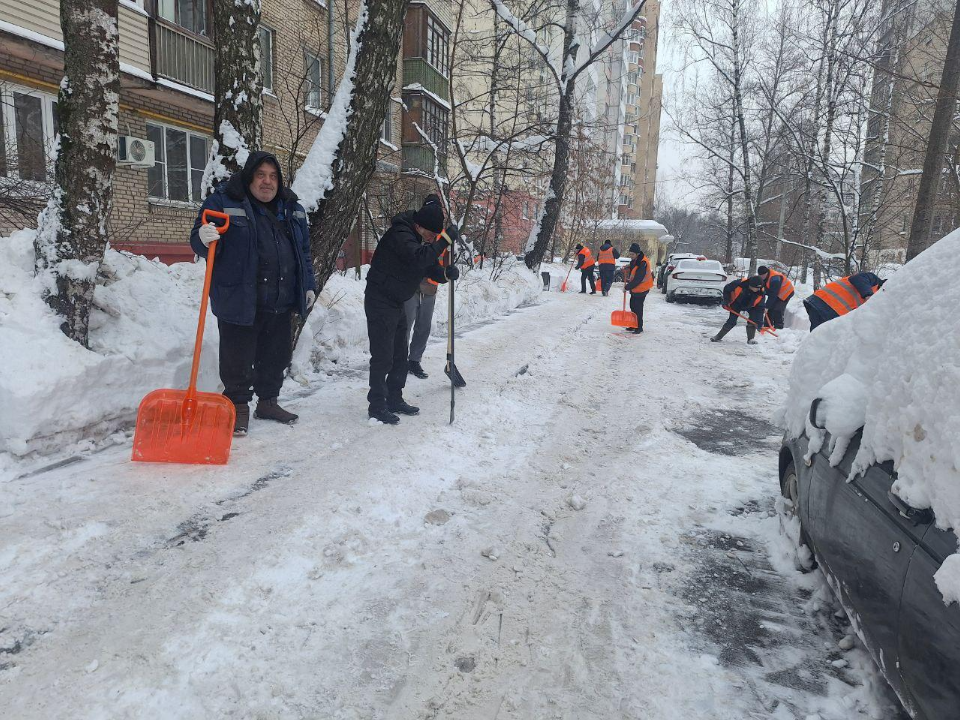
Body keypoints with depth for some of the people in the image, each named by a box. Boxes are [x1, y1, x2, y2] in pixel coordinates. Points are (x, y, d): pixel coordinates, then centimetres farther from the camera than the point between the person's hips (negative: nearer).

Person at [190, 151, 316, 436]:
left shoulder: (292, 209, 13)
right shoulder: (223, 202, -4)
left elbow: (303, 251, 20)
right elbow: (198, 241, -6)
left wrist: (309, 285, 15)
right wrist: (204, 238, -30)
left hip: (281, 303, 5)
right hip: (239, 301, -5)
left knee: (276, 356, 14)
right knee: (238, 359, 0)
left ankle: (268, 401, 30)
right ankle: (239, 407, 16)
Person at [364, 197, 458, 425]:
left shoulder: (419, 240, 10)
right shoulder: (400, 233, -20)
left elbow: (432, 269, 9)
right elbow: (419, 258, -36)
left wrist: (448, 272, -11)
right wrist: (443, 242, -28)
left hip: (396, 304, 9)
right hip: (380, 302, -9)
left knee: (399, 355, 14)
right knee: (383, 356, -6)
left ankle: (394, 400, 26)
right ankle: (377, 406, 4)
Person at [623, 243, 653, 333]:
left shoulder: (642, 264, -25)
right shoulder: (634, 261, 5)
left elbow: (637, 279, -26)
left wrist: (627, 287, -20)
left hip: (641, 289, -10)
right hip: (634, 288, 10)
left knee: (638, 308, -6)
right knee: (633, 306, 15)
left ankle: (639, 327, 3)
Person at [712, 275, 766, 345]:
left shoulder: (761, 292, -28)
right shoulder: (739, 284, -35)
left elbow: (760, 307, -22)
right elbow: (727, 289, -16)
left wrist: (760, 322, -27)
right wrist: (726, 301, -18)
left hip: (750, 307, 2)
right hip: (737, 304, -2)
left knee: (753, 321, -18)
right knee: (731, 321, -10)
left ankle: (750, 339, -3)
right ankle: (718, 336, 4)